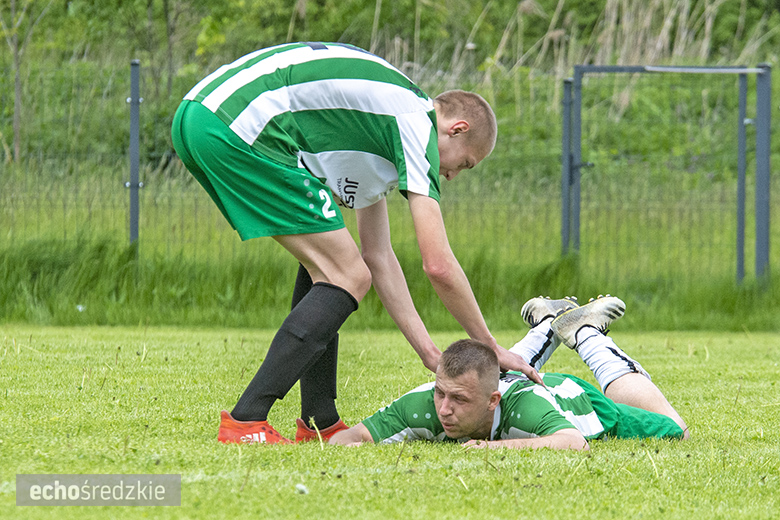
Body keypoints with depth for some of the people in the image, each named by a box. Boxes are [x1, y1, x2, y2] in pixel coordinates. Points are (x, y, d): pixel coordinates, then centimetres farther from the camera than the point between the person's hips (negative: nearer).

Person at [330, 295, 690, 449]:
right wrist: (349, 444, -60)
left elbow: (575, 443, -68)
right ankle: (549, 327, 52)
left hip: (578, 400, -3)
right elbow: (345, 438, -37)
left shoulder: (527, 407, -52)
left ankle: (588, 334, 31)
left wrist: (501, 446, -76)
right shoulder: (425, 404, -43)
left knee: (673, 431, 22)